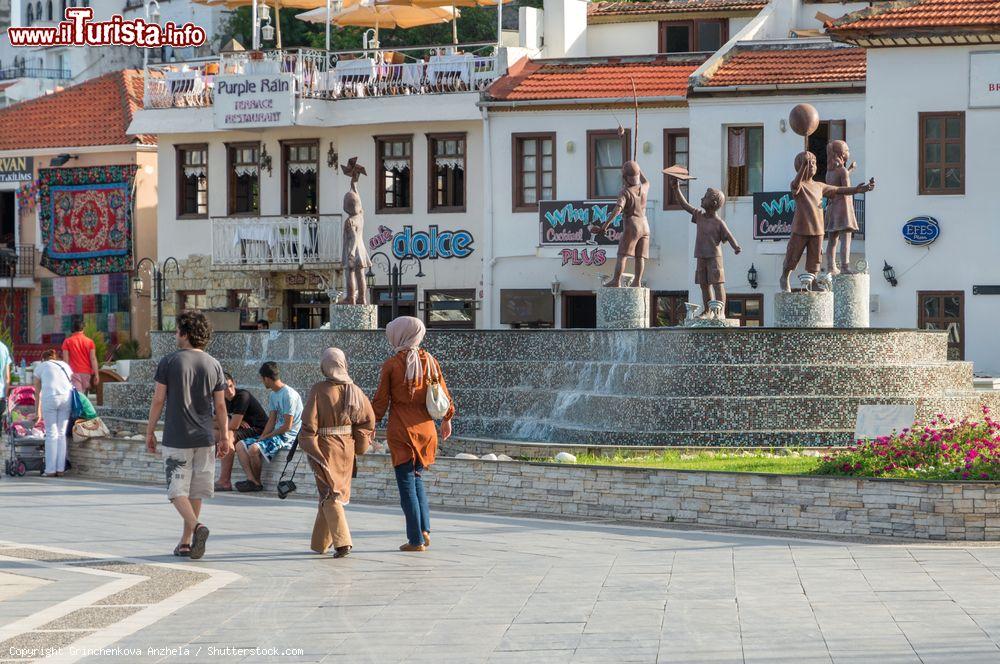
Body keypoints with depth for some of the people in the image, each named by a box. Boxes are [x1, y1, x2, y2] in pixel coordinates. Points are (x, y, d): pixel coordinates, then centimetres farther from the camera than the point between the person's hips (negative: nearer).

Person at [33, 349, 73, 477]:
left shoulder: (40, 367, 21)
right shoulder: (65, 365, 27)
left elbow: (37, 392, 24)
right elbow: (73, 383, 25)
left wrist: (37, 413, 32)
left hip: (50, 398, -3)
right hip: (67, 397, 3)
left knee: (51, 434, 1)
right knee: (62, 433, 8)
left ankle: (50, 470, -2)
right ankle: (60, 469, 6)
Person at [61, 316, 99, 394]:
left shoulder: (67, 341, 1)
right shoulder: (89, 341, 3)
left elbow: (65, 360, -2)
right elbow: (93, 359, -2)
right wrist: (96, 375, -1)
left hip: (74, 373, -2)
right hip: (87, 373, 2)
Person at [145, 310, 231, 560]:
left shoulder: (169, 362, -6)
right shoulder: (214, 365, 4)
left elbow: (158, 401, -4)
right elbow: (220, 406, 6)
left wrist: (150, 432, 5)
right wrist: (224, 437, 13)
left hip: (176, 438, -4)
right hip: (204, 438, 4)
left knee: (177, 490, 0)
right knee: (195, 492, 12)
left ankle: (196, 526, -24)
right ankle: (185, 542, 17)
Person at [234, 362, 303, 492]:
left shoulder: (289, 395, -17)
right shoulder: (272, 395, 13)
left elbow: (287, 426, -18)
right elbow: (271, 421, 13)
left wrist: (266, 437, -11)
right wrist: (261, 437, -3)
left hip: (288, 436, -10)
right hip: (276, 433, 10)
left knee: (254, 449, -29)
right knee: (240, 445, -1)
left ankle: (257, 482, -8)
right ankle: (251, 480, -16)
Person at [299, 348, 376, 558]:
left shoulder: (319, 390, -15)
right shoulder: (353, 389, -1)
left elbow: (309, 422, -15)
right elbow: (369, 419, 3)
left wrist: (305, 444, -2)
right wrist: (360, 441, 14)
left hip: (325, 446, -5)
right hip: (347, 446, 5)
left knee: (329, 494, -2)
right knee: (335, 492, 17)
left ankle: (342, 542, -17)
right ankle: (321, 543, 29)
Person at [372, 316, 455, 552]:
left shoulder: (391, 365, -9)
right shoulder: (430, 361, 2)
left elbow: (381, 401, -5)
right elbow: (444, 394, 9)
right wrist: (446, 420, 23)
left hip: (400, 431, -4)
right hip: (425, 427, 4)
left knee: (406, 483, 1)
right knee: (417, 479, 20)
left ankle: (416, 540, 1)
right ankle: (424, 529, 6)